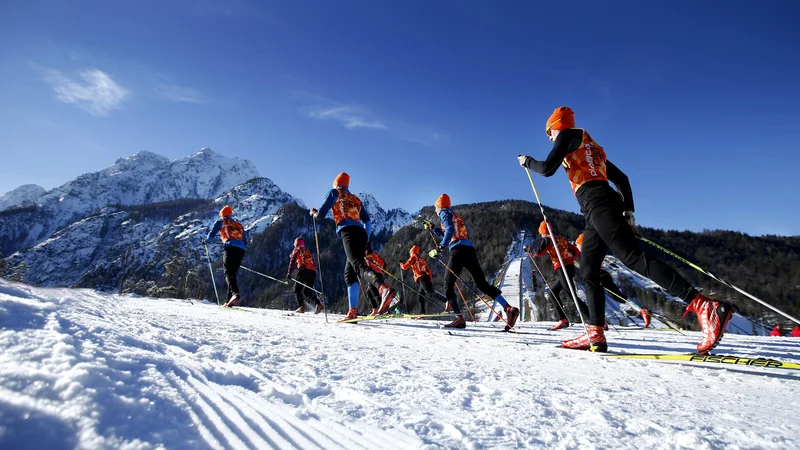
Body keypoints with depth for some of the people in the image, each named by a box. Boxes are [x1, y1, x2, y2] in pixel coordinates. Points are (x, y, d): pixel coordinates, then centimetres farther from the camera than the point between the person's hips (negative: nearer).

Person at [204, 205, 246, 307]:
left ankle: (235, 293, -37)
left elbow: (212, 233, 12)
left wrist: (206, 241, 32)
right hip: (241, 249, 5)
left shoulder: (221, 222, 18)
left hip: (230, 247, -5)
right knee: (233, 273, 9)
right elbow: (245, 242, 27)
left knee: (229, 273, -12)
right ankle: (230, 300, 4)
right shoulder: (239, 225, 31)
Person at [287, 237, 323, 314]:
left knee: (297, 290, 5)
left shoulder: (297, 250, 14)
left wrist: (289, 273, -5)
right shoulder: (308, 252, 31)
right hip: (313, 272, 6)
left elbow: (292, 261, 0)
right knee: (307, 291, 12)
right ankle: (318, 304, -10)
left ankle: (301, 306, -13)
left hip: (304, 271, -6)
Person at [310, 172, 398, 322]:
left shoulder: (335, 192, 16)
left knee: (358, 266, -26)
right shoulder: (355, 199, 32)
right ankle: (353, 311, -1)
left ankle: (384, 289, -53)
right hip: (361, 233, 7)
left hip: (348, 231, -7)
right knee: (349, 273, 10)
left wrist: (314, 213, 29)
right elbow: (367, 221, 27)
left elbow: (321, 213, 8)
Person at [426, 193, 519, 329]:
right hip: (470, 249, 8)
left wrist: (441, 247, -18)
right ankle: (509, 308, -10)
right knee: (482, 284, 3)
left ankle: (459, 318, -11)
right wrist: (433, 229, 48)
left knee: (448, 284, -1)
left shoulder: (444, 213, 7)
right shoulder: (455, 216, 32)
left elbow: (450, 230, -12)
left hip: (458, 250, -8)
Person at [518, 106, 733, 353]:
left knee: (634, 258, -19)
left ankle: (705, 306, -26)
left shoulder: (568, 134, 9)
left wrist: (527, 162, 17)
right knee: (588, 271, 6)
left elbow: (548, 169, -3)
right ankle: (595, 334, 3)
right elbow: (621, 178, 28)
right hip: (597, 210, 9)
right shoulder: (592, 148, 32)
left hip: (597, 203, -9)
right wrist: (628, 212, 23)